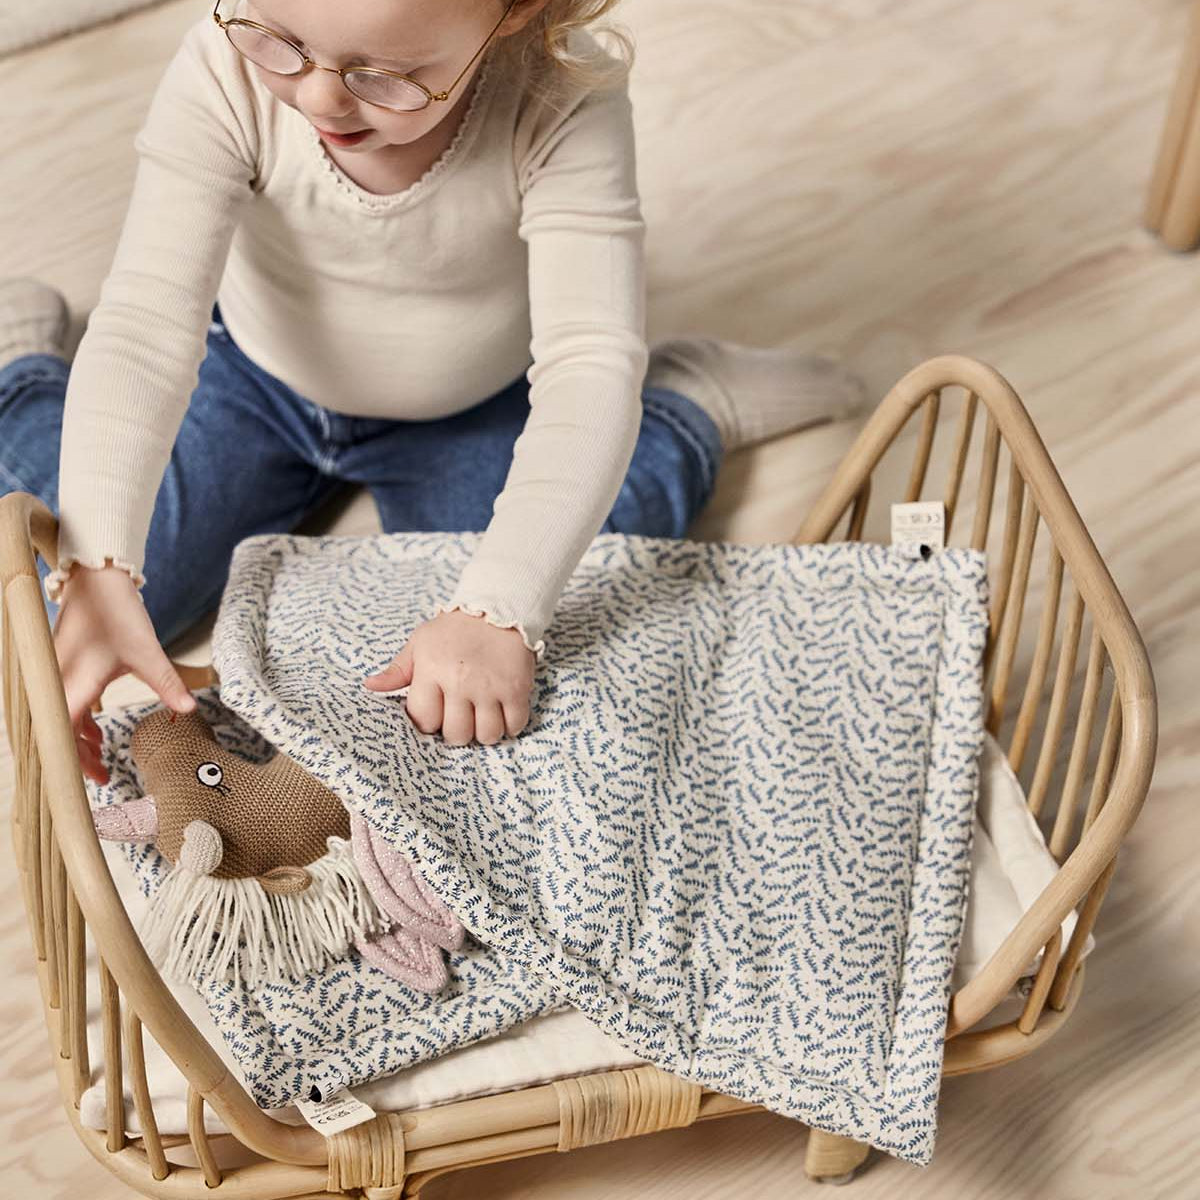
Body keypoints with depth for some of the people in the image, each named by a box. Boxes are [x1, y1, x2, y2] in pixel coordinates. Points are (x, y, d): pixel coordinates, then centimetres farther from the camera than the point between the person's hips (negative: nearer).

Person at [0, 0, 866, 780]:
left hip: (469, 414, -1)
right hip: (252, 386, 1)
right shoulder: (227, 72, -31)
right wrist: (96, 571, -49)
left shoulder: (564, 108, -34)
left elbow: (589, 366, -38)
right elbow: (145, 325, -35)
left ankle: (684, 412, 13)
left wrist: (496, 612, -50)